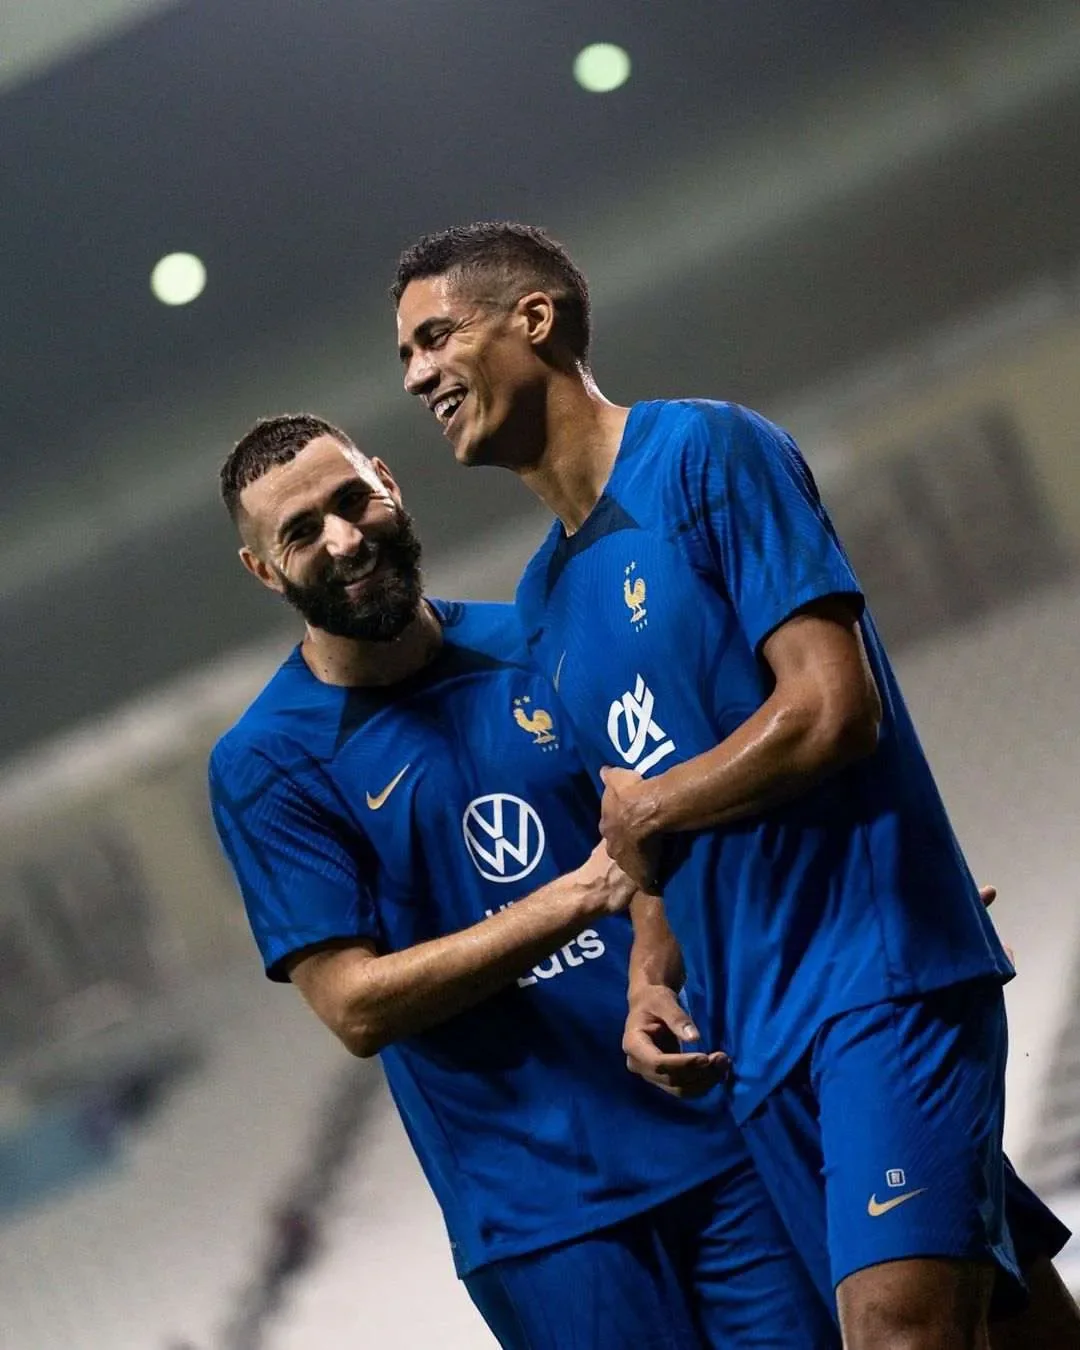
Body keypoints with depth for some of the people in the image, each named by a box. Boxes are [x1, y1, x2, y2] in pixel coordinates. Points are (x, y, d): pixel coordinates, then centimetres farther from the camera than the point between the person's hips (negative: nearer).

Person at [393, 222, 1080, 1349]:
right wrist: (654, 985, 7)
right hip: (753, 1036, 8)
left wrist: (645, 812, -4)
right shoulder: (543, 602, 18)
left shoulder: (707, 454, -6)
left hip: (873, 966, -8)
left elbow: (833, 708, -16)